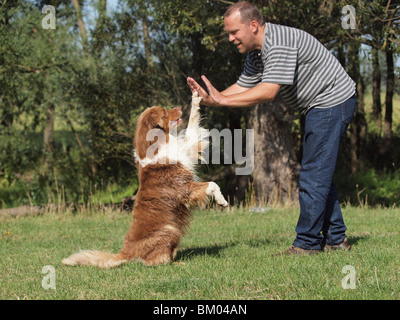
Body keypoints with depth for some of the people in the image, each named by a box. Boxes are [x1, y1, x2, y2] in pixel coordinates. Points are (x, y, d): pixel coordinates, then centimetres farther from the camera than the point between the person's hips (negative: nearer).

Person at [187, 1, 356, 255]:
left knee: (314, 175, -11)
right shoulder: (256, 52, 8)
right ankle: (336, 239, 18)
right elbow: (243, 87, 9)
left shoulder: (279, 43, -25)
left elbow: (268, 91, -32)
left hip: (333, 101, -11)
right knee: (319, 174, 13)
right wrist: (211, 100, -8)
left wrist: (223, 100, -27)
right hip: (319, 107, 11)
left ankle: (308, 243, -8)